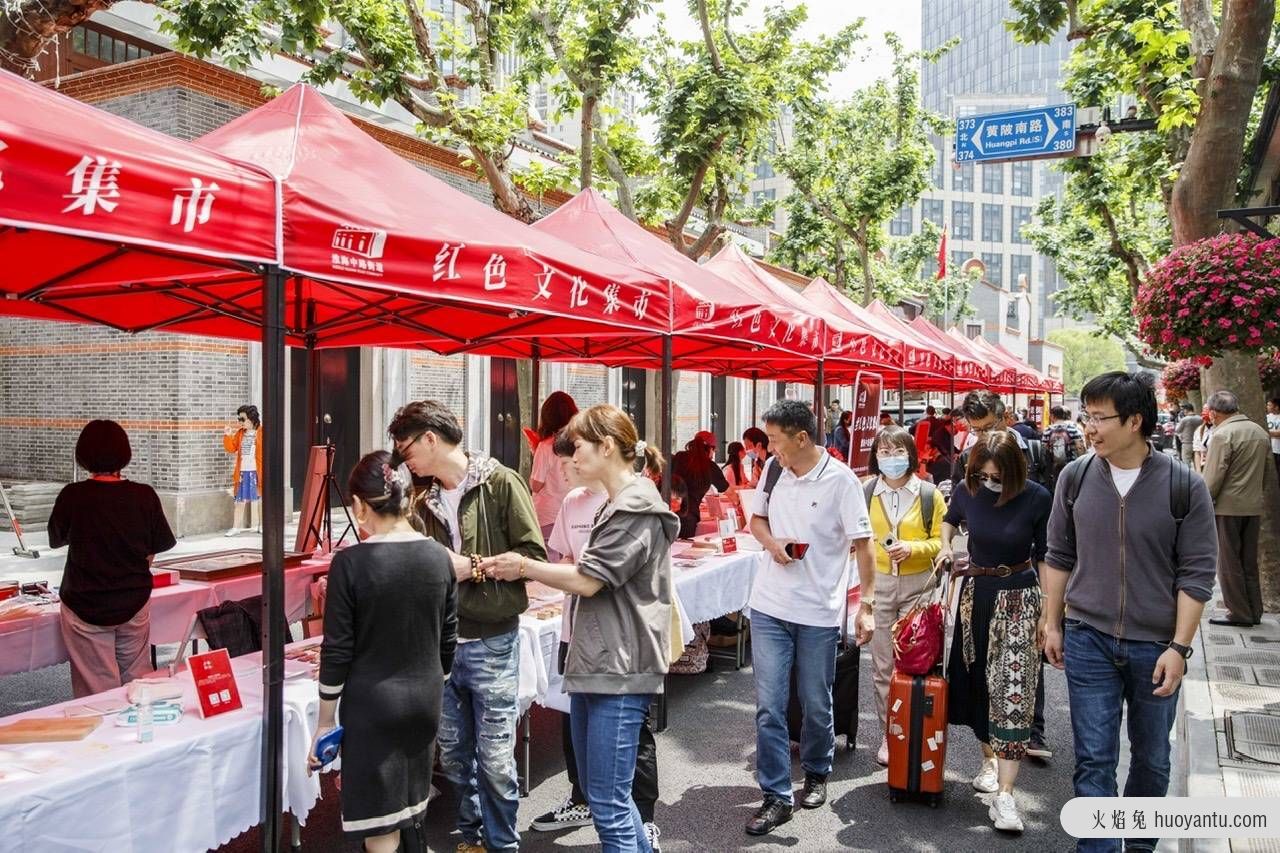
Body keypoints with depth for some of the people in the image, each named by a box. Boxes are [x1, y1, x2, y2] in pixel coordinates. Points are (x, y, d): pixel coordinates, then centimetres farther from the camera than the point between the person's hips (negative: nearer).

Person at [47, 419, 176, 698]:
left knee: (96, 692, 5)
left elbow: (55, 540, 4)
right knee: (137, 683, 15)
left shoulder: (72, 496, -13)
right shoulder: (144, 496, -10)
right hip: (135, 603, 2)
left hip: (86, 608, -2)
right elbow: (162, 544, 2)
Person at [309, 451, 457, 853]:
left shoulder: (351, 562, -15)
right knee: (410, 814, 21)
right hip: (425, 699, 5)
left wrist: (325, 722, -1)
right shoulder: (439, 556, -2)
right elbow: (448, 640, 6)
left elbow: (337, 650, -11)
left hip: (373, 702, -5)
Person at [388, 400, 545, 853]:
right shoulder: (424, 498, 9)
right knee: (454, 754, 16)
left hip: (490, 643, -5)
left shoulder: (501, 483, -9)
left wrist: (473, 567, -16)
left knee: (494, 758, 3)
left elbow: (534, 555, -12)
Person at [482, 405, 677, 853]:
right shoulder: (617, 505, 18)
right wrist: (526, 568, 8)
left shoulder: (636, 508, -15)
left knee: (608, 802, -4)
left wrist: (524, 567, -4)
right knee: (599, 790, 18)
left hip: (619, 673, -10)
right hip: (594, 665, 10)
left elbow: (588, 580, -16)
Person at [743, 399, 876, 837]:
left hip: (819, 612, -3)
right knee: (768, 707, 1)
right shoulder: (772, 469, 2)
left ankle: (816, 774, 37)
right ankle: (776, 797, 12)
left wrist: (866, 605, -14)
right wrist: (772, 543, -6)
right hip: (769, 607, 3)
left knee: (816, 705, 12)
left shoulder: (840, 479, -12)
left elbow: (863, 545, -9)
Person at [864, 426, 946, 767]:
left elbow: (941, 540, 0)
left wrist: (912, 548, -15)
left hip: (918, 585, -1)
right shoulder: (866, 493, 2)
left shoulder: (929, 495, -2)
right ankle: (888, 735, 16)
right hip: (879, 583, 1)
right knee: (883, 664, 5)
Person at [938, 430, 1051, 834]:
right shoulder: (966, 490, -7)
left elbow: (1045, 556, -5)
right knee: (977, 682, 12)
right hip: (976, 592, 4)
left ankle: (1004, 796, -9)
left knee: (1012, 692, -9)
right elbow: (951, 518, 17)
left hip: (1019, 597, -3)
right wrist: (945, 545, -2)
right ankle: (989, 758, 34)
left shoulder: (1036, 498, -15)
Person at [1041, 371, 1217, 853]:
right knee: (1094, 762, 2)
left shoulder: (1184, 486, -9)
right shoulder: (1076, 477, -3)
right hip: (1088, 640, 1)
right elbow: (1059, 557, 7)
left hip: (1155, 646, 0)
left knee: (1151, 759, 17)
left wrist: (1179, 647, -10)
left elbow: (1196, 574, -6)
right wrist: (1052, 624, 6)